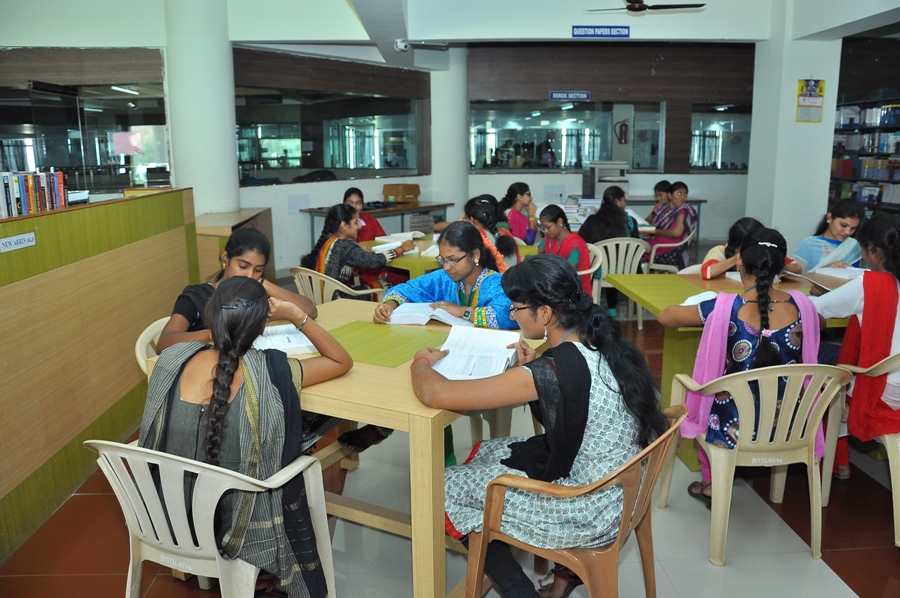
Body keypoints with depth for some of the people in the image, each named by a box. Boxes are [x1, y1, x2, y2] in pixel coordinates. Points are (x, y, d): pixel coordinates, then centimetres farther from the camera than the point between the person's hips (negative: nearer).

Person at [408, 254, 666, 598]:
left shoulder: (554, 370, -29)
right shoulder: (604, 344, -4)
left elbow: (435, 395, -25)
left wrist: (422, 362, -4)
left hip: (589, 513, -8)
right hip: (618, 492, 8)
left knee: (447, 487, 8)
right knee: (484, 453, 21)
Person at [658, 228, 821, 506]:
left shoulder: (725, 308, -21)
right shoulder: (802, 305, -9)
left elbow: (665, 316, -6)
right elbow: (820, 324, 17)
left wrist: (706, 317, 11)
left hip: (736, 429, -3)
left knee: (702, 391, 29)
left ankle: (711, 485, 38)